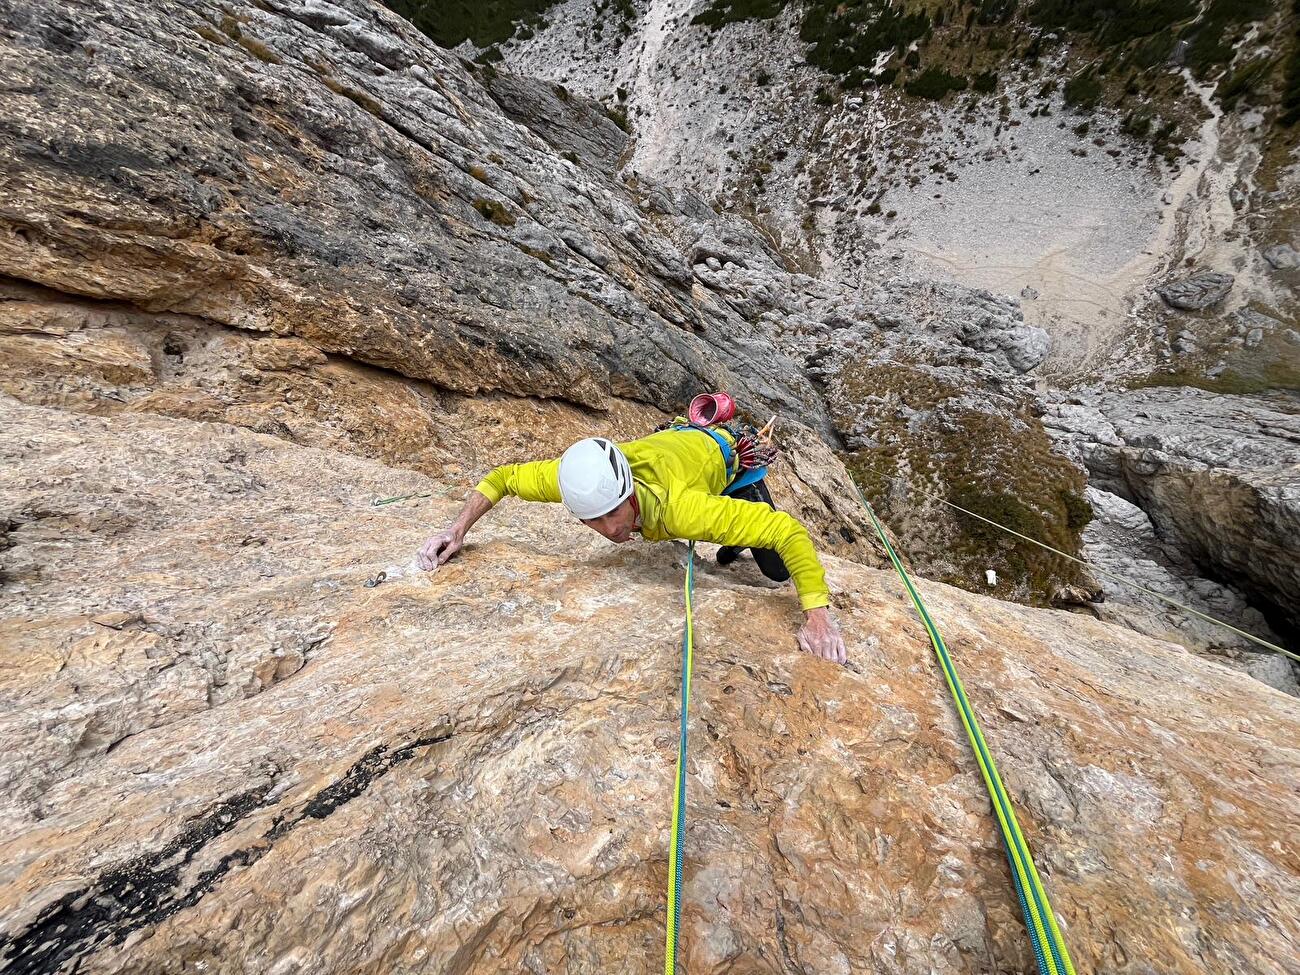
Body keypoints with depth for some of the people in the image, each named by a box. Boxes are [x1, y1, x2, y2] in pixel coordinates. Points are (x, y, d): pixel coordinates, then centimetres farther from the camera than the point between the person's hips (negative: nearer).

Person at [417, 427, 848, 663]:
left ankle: (736, 538, 28)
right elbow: (503, 477, -20)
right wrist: (458, 530, -28)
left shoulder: (680, 508, -51)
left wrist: (818, 616, -53)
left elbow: (789, 531, -50)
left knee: (776, 571, -2)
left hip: (725, 460, -4)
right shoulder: (582, 478, -38)